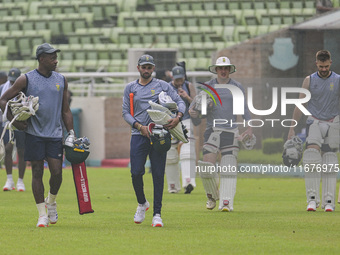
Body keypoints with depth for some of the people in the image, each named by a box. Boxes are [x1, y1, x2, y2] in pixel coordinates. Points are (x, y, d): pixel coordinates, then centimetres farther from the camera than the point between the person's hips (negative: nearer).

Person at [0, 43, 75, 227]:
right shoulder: (26, 80, -2)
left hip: (55, 135, 3)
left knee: (57, 172, -6)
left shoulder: (61, 80, 9)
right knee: (37, 173, -1)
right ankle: (42, 215, 5)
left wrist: (71, 133, 9)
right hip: (34, 134, -3)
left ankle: (51, 202, 23)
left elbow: (65, 110, 16)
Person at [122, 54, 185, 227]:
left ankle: (157, 214, -1)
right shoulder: (130, 88, 13)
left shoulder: (163, 86, 10)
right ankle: (142, 204, 20)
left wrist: (178, 117, -15)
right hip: (138, 135, 1)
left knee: (158, 174, -4)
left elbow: (179, 102, 7)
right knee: (136, 173, -8)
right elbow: (126, 112, 8)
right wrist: (140, 127, -9)